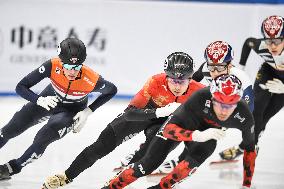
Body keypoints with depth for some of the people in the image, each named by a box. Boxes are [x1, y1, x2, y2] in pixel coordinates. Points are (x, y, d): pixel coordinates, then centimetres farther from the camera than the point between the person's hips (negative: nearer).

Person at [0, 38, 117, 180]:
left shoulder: (92, 80, -37)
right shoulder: (52, 66, -35)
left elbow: (111, 90, -13)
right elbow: (21, 87, -29)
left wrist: (87, 112, -17)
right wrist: (40, 100, -47)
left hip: (73, 111, -2)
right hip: (50, 100, 2)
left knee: (44, 137, -22)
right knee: (12, 129, 2)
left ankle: (13, 168, 0)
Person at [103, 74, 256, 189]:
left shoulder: (244, 116, -32)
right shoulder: (200, 99, -41)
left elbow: (250, 148, -13)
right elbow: (169, 129, -38)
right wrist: (198, 135, -56)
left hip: (208, 130, 2)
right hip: (183, 124, -2)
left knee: (198, 155, -29)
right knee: (150, 162, -10)